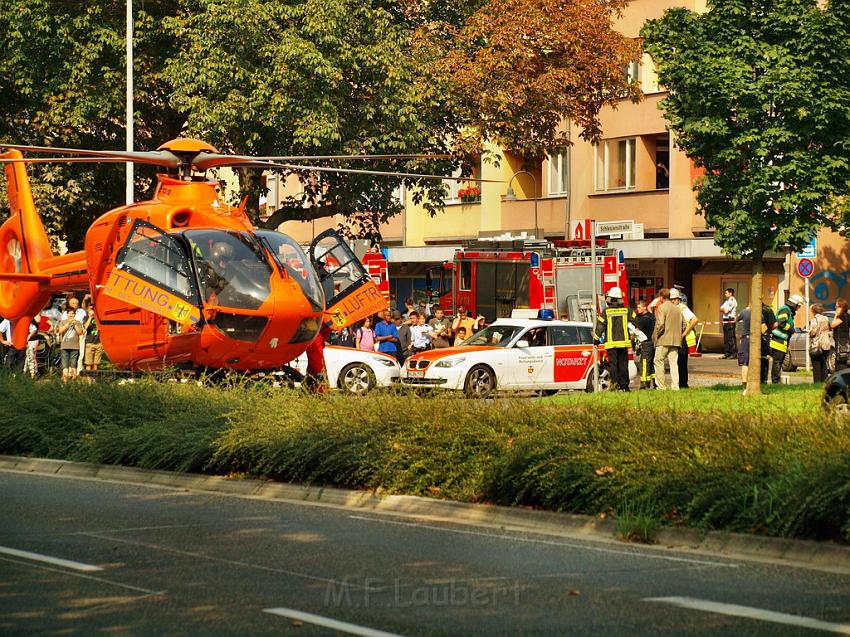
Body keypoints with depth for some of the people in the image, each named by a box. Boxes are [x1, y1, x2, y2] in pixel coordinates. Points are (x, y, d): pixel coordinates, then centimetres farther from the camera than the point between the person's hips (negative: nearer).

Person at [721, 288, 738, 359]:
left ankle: (734, 354, -8)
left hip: (730, 321, -10)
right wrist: (724, 310, -3)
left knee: (731, 338, -10)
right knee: (726, 338, 11)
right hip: (725, 321, 10)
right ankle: (727, 353, 16)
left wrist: (723, 309, 2)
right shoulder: (727, 301, 20)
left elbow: (726, 311, -17)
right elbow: (721, 309, 17)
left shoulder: (732, 301, -11)